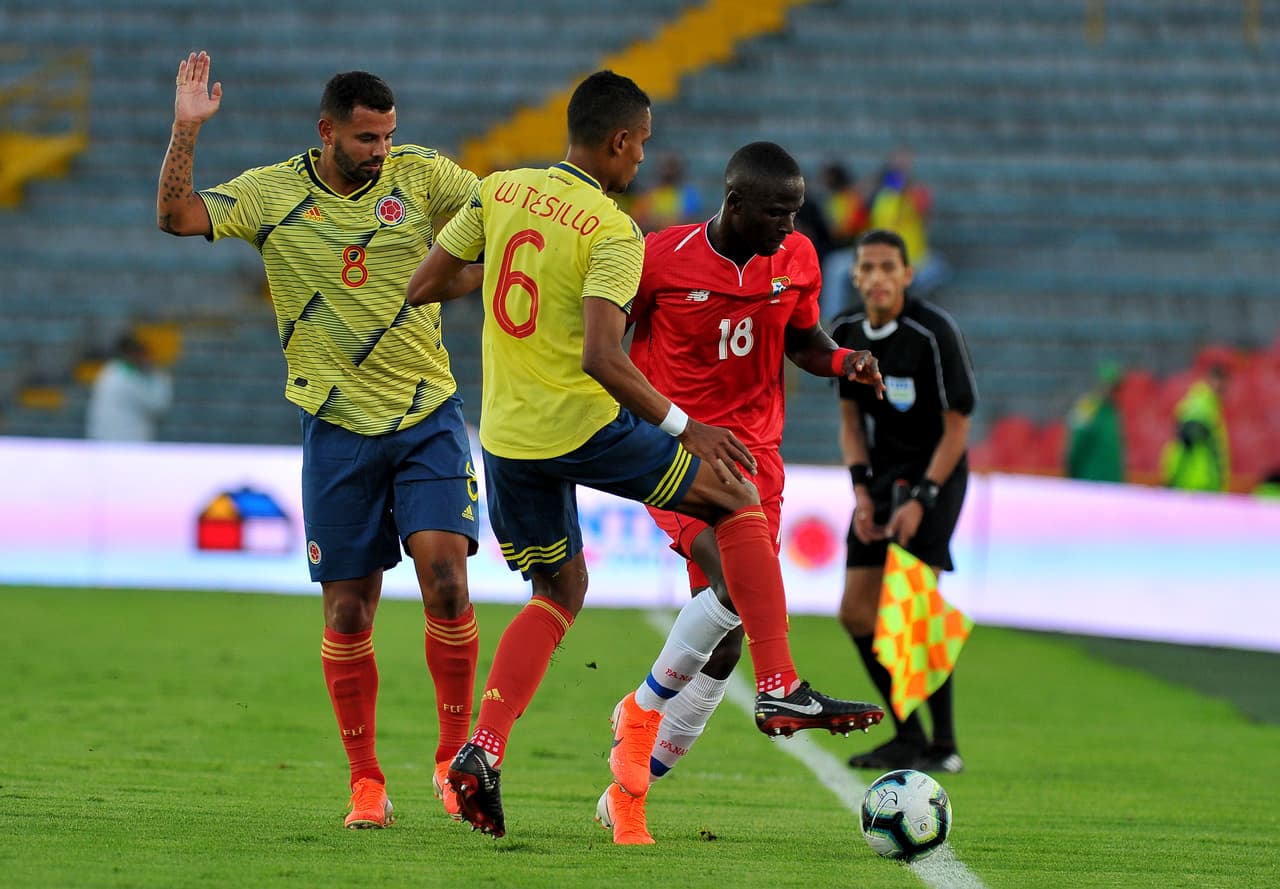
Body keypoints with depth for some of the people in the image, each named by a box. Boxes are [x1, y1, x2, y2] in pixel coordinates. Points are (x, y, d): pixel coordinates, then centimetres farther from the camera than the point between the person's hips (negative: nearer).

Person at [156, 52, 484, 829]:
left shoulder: (420, 175, 0)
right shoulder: (271, 194, -2)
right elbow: (176, 215, -12)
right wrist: (187, 129, -20)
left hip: (429, 416, 0)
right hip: (338, 425, 0)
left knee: (445, 576, -15)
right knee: (348, 613, 0)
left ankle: (456, 757, -1)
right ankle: (366, 781, 13)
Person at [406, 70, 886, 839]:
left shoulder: (500, 192, 3)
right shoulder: (614, 232, -14)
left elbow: (421, 289, 8)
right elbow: (601, 357, -24)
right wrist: (682, 425, -18)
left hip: (507, 441, 6)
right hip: (585, 427, -6)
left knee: (560, 591, 22)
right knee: (738, 498, 12)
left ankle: (483, 750, 3)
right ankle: (781, 690, 7)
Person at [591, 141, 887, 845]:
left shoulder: (797, 260, 1)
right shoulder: (660, 258, -11)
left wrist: (843, 361, -5)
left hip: (753, 454, 5)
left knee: (725, 638, 0)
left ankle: (629, 791, 15)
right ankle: (644, 707, -3)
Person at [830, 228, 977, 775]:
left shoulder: (934, 333, -18)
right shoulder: (846, 334, 1)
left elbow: (956, 428, -13)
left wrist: (922, 500, -17)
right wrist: (862, 489, -1)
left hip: (936, 473, -7)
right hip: (882, 476, 7)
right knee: (856, 613, 3)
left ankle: (944, 746, -10)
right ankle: (908, 735, 16)